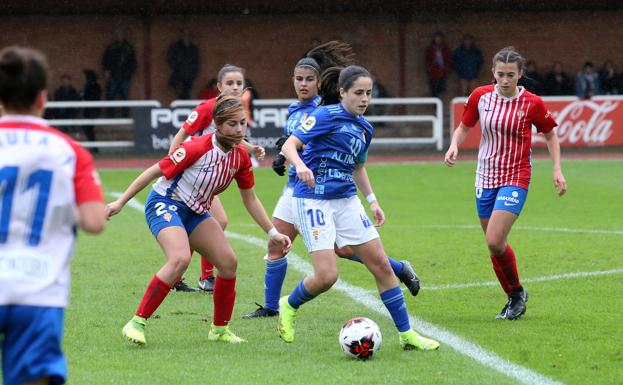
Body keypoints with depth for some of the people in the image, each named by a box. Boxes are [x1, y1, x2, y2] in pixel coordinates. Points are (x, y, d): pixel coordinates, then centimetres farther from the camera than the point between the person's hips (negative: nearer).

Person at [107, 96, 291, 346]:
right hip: (165, 203, -7)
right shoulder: (198, 148, -25)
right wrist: (120, 202, -18)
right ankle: (137, 323, -24)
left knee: (228, 262, -4)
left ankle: (219, 329, 14)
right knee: (180, 259, -31)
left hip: (196, 212, 8)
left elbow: (250, 199, 10)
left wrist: (273, 233, 7)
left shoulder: (240, 157, -3)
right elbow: (156, 171, -18)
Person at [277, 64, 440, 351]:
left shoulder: (365, 128, 12)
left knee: (381, 265, 2)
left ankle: (406, 334, 9)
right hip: (313, 200, -7)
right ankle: (289, 306, 16)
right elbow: (289, 145, -14)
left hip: (346, 201, 7)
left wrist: (372, 200, 17)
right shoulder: (326, 116, -10)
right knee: (326, 276, -16)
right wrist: (300, 166, -35)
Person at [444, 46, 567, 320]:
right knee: (494, 245, 8)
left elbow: (550, 134, 5)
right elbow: (464, 126, 12)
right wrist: (454, 146, -8)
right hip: (485, 177, 4)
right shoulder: (481, 96, -1)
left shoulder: (532, 104, -9)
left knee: (495, 242, -18)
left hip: (515, 178, -4)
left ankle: (517, 291, 5)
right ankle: (514, 299, 24)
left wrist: (557, 169, -3)